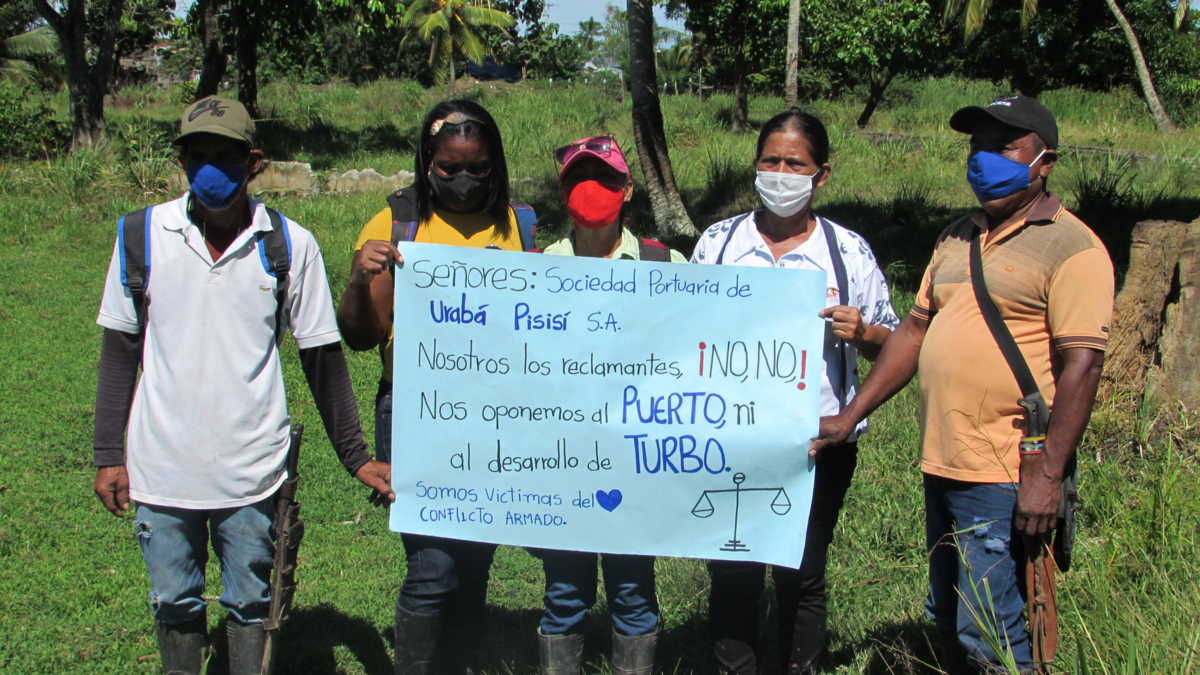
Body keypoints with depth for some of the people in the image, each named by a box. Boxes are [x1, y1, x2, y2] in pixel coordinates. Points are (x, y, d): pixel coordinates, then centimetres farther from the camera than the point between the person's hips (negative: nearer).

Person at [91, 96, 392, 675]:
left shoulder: (290, 246, -6)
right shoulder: (143, 235, -2)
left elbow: (322, 356, 2)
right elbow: (120, 351, 6)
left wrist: (355, 456, 3)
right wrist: (108, 454, 5)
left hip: (250, 470, -1)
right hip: (161, 468, 1)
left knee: (251, 604, 11)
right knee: (174, 605, 14)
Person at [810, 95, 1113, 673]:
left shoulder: (1070, 248, -8)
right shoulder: (958, 239, 15)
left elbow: (1081, 365, -15)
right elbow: (915, 330, 19)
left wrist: (1047, 474, -21)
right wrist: (850, 418, 14)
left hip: (1004, 478, -8)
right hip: (942, 469, 8)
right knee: (948, 622, 16)